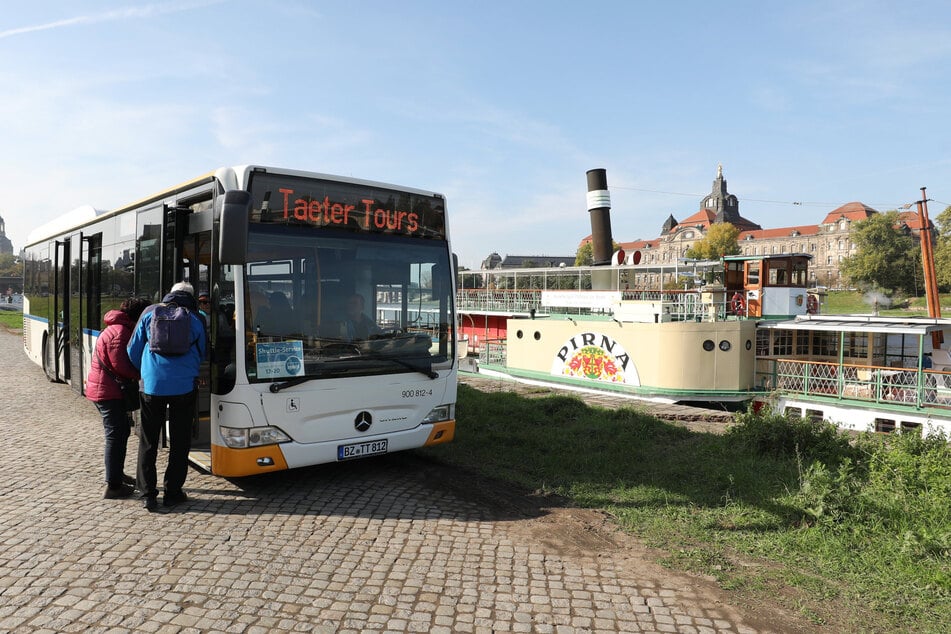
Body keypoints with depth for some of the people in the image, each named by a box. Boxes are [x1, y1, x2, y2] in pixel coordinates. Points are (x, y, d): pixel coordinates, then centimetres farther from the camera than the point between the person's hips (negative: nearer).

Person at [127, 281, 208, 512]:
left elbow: (133, 350, 10)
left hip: (152, 386, 1)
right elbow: (202, 354, 13)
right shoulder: (196, 319, 4)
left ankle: (148, 494, 12)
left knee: (148, 441, 11)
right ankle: (173, 492, 15)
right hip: (184, 386, 0)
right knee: (179, 441, 11)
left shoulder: (150, 313, 6)